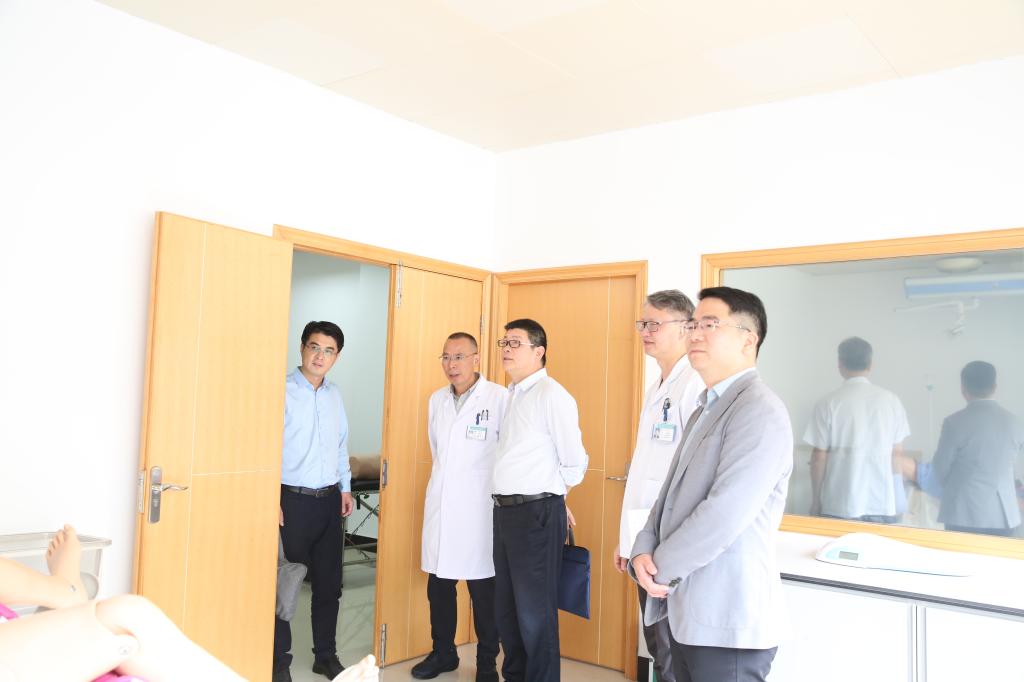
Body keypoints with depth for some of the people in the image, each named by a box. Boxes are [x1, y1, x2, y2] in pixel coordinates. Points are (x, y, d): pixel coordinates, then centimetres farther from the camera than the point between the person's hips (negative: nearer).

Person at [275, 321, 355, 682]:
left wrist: (345, 487, 15)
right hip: (293, 500, -6)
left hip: (329, 500, 6)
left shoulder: (334, 394, 9)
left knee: (329, 584, 13)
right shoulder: (283, 391, -10)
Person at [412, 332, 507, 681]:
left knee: (483, 593, 5)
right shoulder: (436, 400, 10)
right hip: (440, 505, 6)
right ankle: (443, 653, 33)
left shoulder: (500, 398, -10)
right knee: (438, 587, 14)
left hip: (479, 508, -5)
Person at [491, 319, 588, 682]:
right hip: (505, 510, 9)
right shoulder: (512, 395, 12)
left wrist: (548, 497, 3)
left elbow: (575, 463, -12)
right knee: (506, 607, 20)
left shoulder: (551, 395, -14)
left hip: (536, 514, -9)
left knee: (534, 612, 3)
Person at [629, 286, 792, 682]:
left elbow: (725, 514, -24)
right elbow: (672, 493, 12)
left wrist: (661, 567, -12)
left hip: (727, 623, -8)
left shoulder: (759, 410, -16)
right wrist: (643, 552, -5)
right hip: (687, 613, 9)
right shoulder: (706, 410, 15)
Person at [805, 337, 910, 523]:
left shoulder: (828, 404, -7)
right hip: (883, 506, 2)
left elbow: (819, 457, -5)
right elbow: (897, 453, 6)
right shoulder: (891, 400, 1)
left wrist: (815, 502, 5)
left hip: (839, 507, -2)